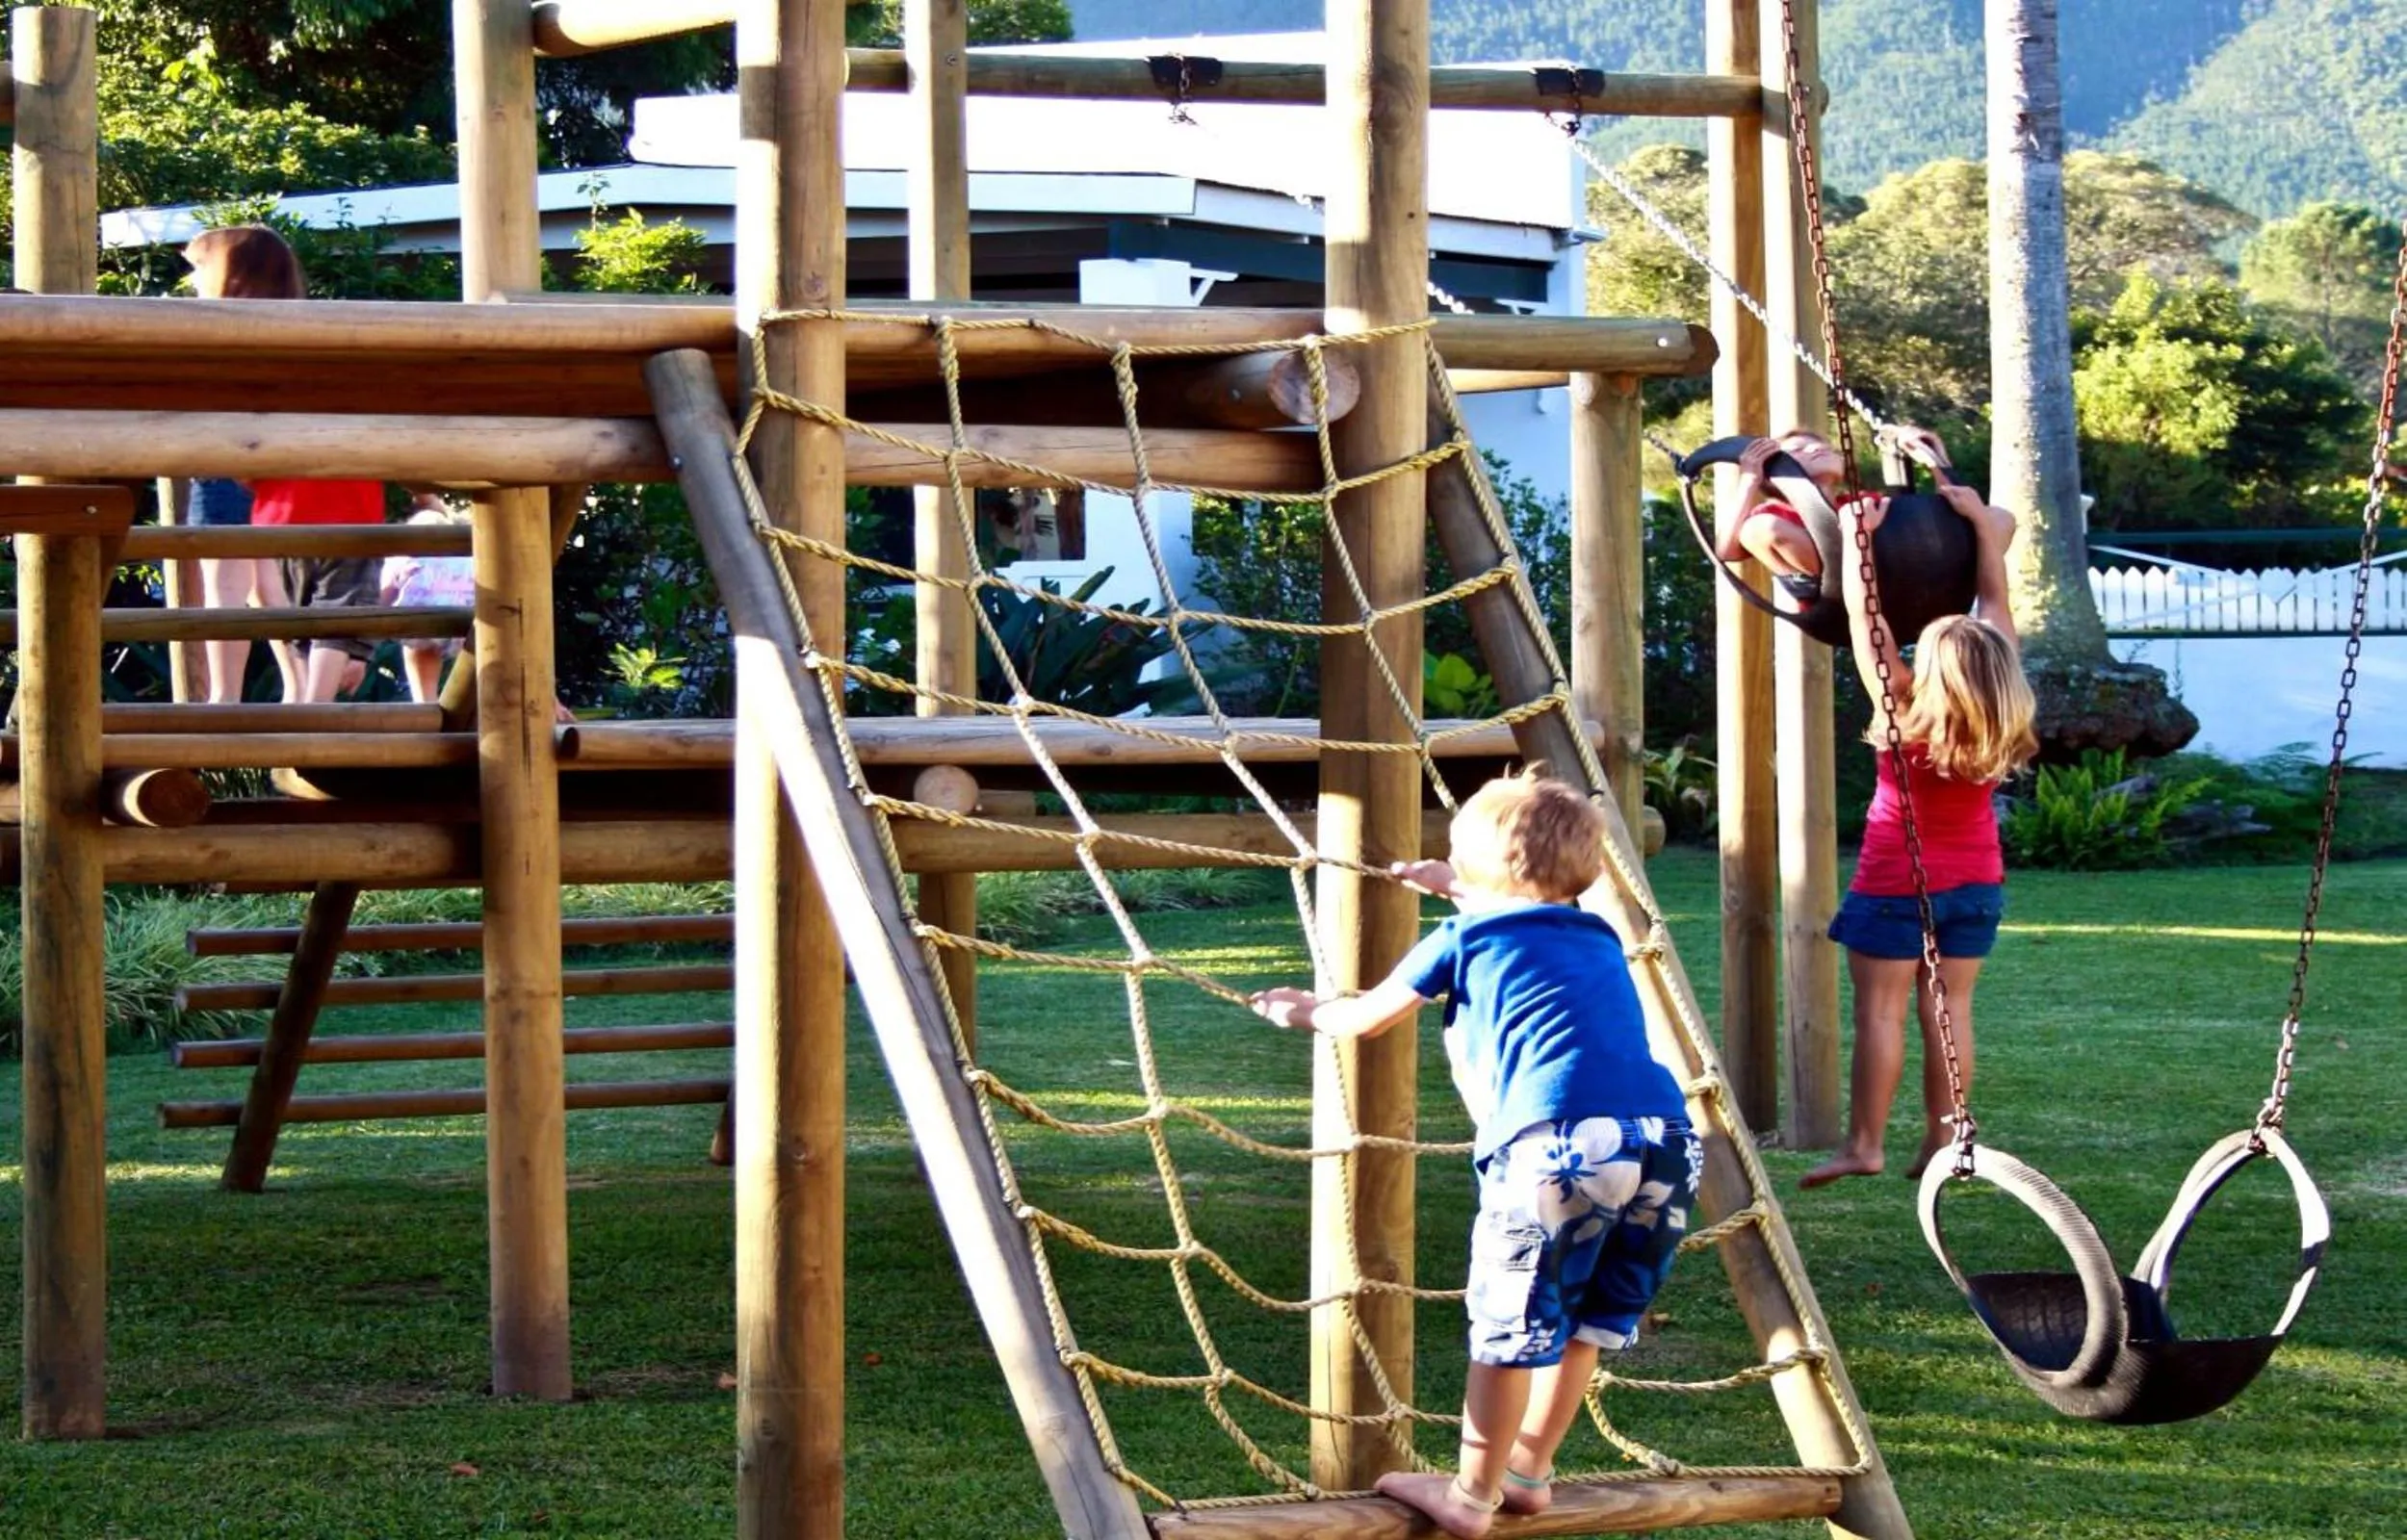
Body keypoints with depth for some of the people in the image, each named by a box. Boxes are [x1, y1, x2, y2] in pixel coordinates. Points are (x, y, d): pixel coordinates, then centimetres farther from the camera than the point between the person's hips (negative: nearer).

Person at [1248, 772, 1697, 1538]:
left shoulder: (1467, 938, 14)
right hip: (1666, 1139, 6)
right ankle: (1529, 1472, 34)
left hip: (1559, 1143, -6)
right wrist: (1459, 890, 66)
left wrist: (1308, 1011, 47)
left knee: (1511, 1325, 7)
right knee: (1586, 1320, 21)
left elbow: (1366, 1017, 27)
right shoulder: (1597, 937, 29)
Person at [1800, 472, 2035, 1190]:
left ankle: (1864, 1144, -1)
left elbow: (1865, 618, -18)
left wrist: (1858, 538, -11)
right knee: (1949, 1006, 7)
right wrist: (1983, 521, 2)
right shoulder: (2001, 726, -12)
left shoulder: (1903, 710, -23)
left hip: (1896, 884, -4)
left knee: (1880, 1009, -1)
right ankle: (1943, 1139, 8)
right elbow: (1995, 599, -4)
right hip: (1975, 882, 5)